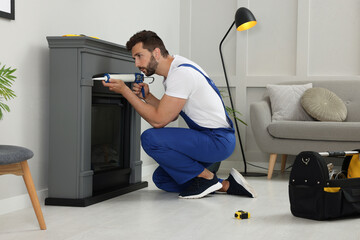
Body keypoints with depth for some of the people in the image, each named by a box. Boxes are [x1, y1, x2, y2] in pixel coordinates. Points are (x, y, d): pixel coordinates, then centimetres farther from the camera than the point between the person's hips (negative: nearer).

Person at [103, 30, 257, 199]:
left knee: (150, 138, -24)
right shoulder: (174, 70, 11)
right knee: (161, 179, 14)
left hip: (218, 140, -10)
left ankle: (206, 177, -7)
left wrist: (124, 90, -16)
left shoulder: (181, 73, -21)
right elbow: (171, 115, 18)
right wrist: (146, 96, 2)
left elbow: (158, 120, -23)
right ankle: (225, 185, 8)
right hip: (206, 137, 10)